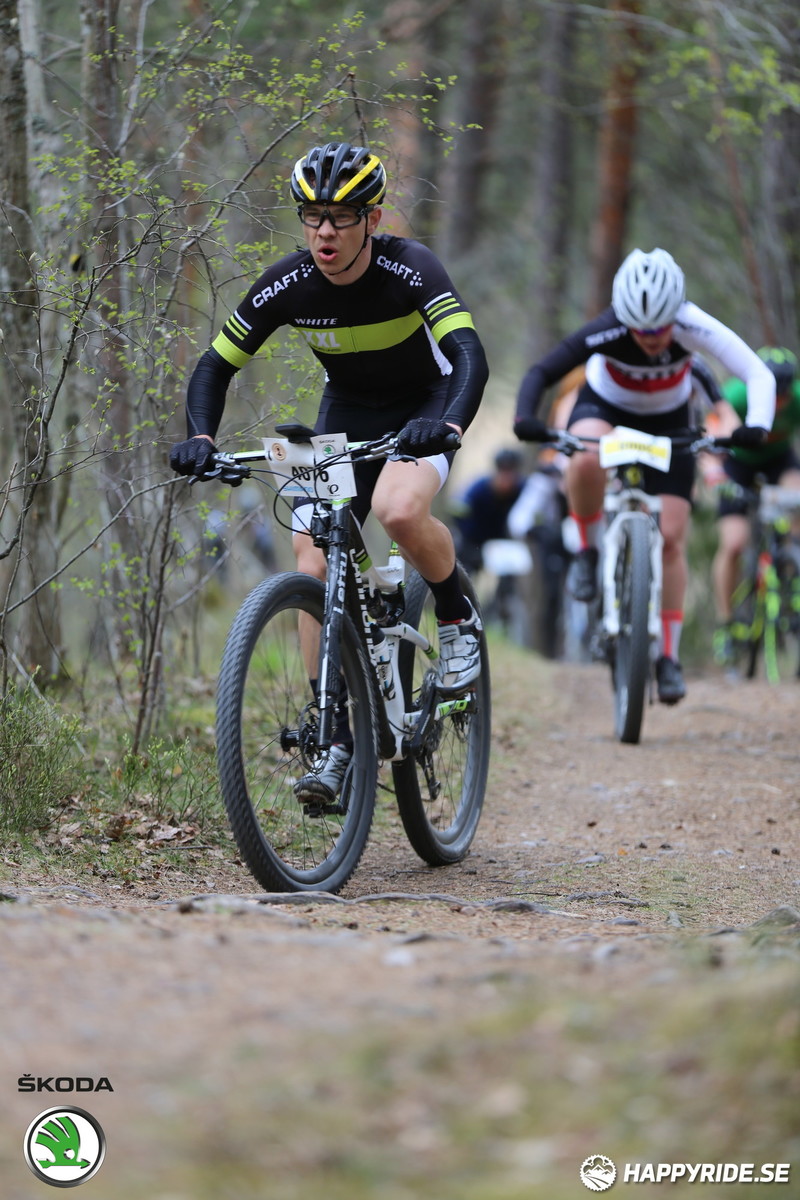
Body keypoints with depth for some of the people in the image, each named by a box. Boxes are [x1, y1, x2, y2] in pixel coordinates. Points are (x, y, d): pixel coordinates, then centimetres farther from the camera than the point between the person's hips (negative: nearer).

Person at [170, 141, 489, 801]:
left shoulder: (410, 268, -28)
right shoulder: (288, 284, -18)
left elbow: (469, 355, -40)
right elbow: (216, 365, -10)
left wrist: (447, 426, -59)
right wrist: (200, 436, -29)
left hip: (423, 403, -4)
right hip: (347, 412, 4)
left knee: (400, 510, -35)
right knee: (314, 568, -10)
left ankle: (458, 617, -4)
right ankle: (337, 741, -3)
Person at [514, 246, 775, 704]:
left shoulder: (694, 328, -33)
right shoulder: (607, 333, -35)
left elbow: (759, 374, -34)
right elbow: (542, 373, -33)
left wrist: (756, 426, -52)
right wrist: (526, 417, -51)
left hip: (668, 421, 1)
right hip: (605, 408, -1)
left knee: (671, 539, -6)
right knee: (586, 463, -38)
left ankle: (669, 655, 7)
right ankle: (589, 551, -11)